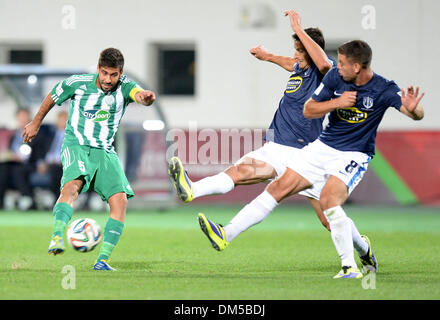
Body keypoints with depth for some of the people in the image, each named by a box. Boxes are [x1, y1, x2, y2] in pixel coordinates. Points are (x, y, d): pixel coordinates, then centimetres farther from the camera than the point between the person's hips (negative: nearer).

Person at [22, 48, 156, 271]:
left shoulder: (123, 87, -7)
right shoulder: (77, 83, -6)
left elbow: (138, 93, -31)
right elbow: (52, 97, 13)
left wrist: (146, 97, -56)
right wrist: (36, 123, 25)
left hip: (105, 152, 3)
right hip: (76, 145, -3)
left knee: (120, 200, -15)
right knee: (72, 185, -33)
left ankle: (102, 260, -11)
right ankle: (57, 239, -49)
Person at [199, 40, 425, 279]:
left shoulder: (384, 89, -16)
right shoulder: (335, 76, -4)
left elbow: (418, 115, -24)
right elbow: (308, 110, 1)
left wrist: (412, 108, -49)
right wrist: (337, 102, -16)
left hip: (354, 156, -5)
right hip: (324, 147, 5)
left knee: (328, 199, -29)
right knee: (280, 187, -1)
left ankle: (351, 267, -24)